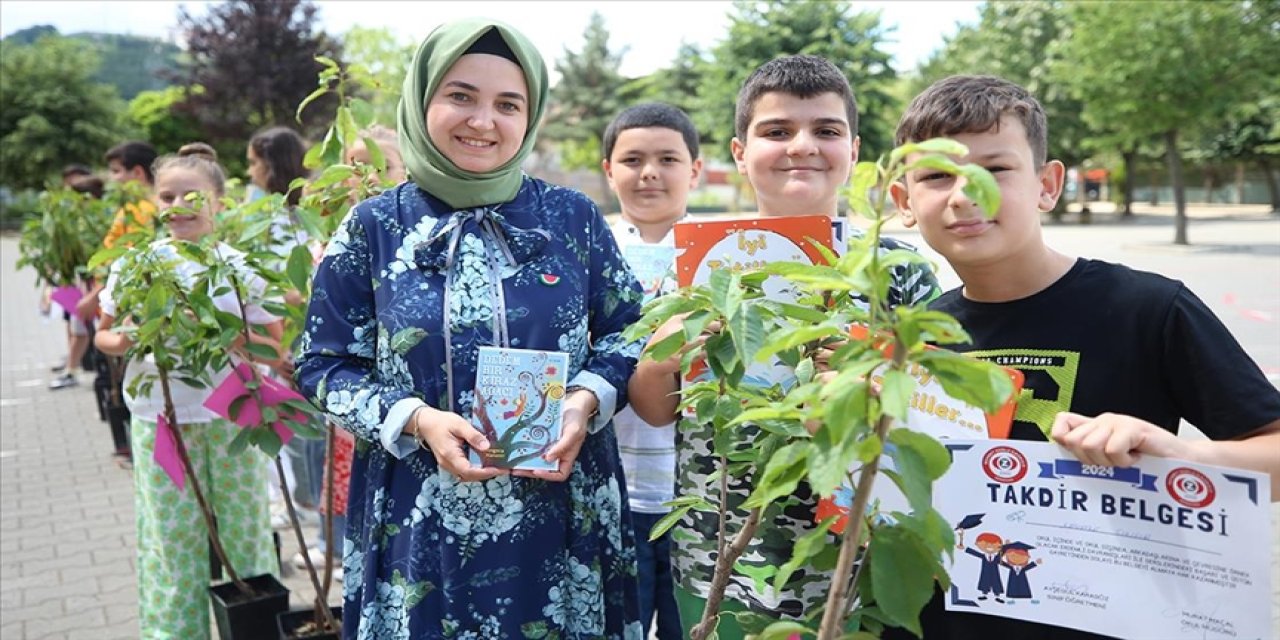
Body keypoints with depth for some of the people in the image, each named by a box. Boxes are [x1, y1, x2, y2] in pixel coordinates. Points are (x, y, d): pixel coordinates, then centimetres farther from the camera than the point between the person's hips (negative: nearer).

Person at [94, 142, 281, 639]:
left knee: (244, 529, 9)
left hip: (232, 415, -1)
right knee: (172, 539, 9)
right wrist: (122, 342, -12)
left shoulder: (241, 265, -3)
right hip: (158, 417, 1)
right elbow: (104, 334, 10)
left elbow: (275, 344, 0)